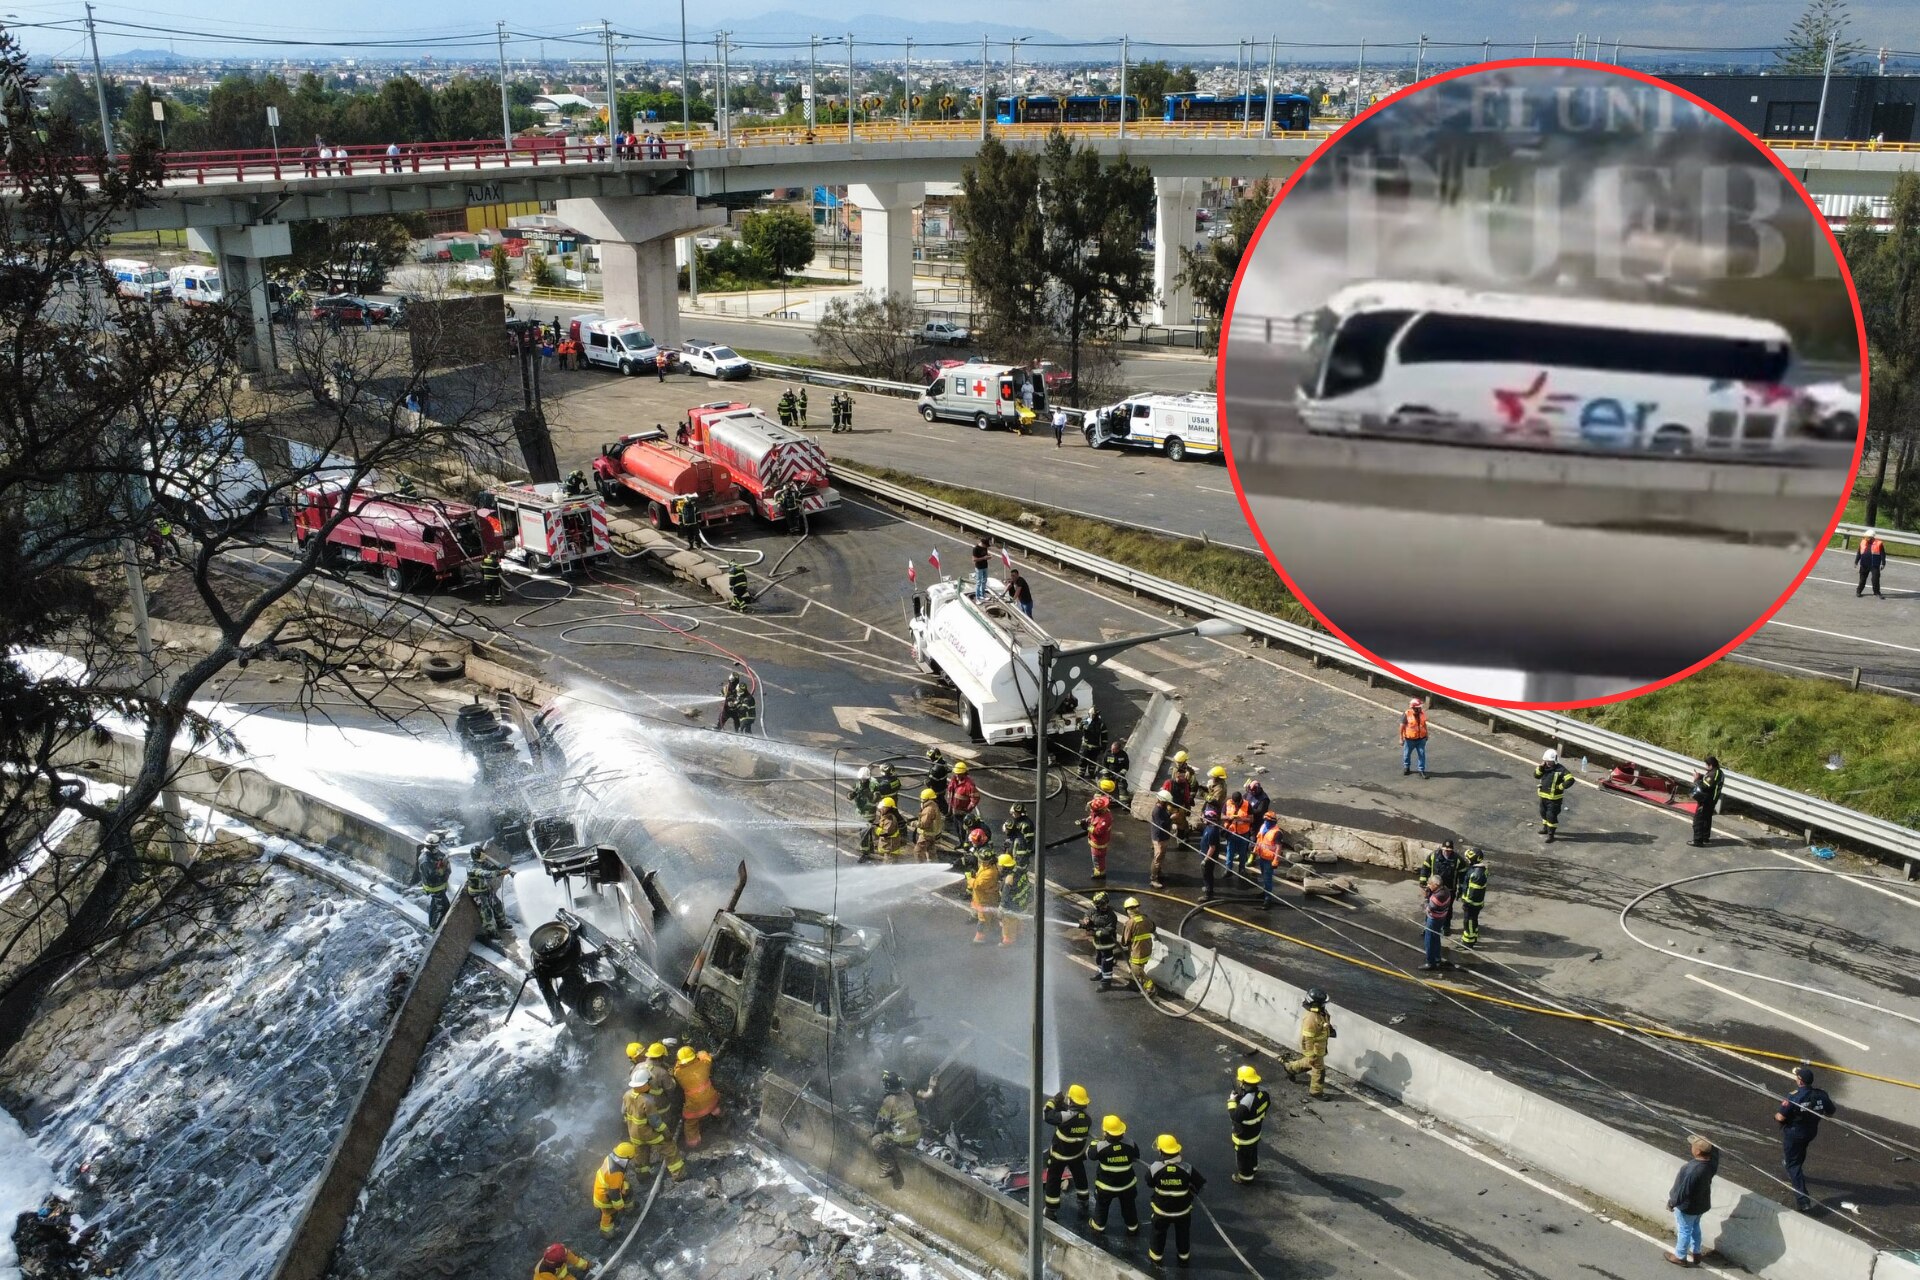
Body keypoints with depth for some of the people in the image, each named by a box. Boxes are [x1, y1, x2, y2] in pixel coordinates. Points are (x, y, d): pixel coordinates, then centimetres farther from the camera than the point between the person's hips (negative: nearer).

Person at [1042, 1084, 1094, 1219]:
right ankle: (1084, 1206, 39)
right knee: (1080, 1179, 25)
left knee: (1053, 1182, 13)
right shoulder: (1087, 1119, -16)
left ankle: (1051, 1211, 22)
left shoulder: (1065, 1117, -35)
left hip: (1059, 1155, -4)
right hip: (1077, 1154, 5)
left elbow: (1046, 1114, -27)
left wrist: (1056, 1099, -17)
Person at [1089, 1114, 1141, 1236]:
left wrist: (1100, 1140, 1)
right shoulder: (1129, 1144, -25)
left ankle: (1098, 1225, 47)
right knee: (1128, 1206, 26)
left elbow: (1090, 1154, -8)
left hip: (1106, 1186, -1)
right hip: (1127, 1184, 1)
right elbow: (1136, 1157, -4)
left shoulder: (1101, 1147, -30)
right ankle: (1132, 1227, 44)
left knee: (1102, 1205, 27)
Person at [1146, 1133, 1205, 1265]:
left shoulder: (1155, 1168, -25)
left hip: (1162, 1209, 0)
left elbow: (1149, 1184, -6)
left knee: (1159, 1232, 26)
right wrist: (1190, 1194, 6)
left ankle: (1156, 1254, 44)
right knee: (1183, 1232, 27)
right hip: (1183, 1209, 0)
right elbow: (1200, 1184, -12)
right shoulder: (1187, 1168, -25)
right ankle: (1184, 1254, 46)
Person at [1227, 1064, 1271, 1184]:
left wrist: (1232, 1101, -23)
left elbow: (1235, 1117, -33)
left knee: (1243, 1156, 20)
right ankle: (1253, 1167, 57)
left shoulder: (1246, 1102, -44)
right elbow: (1267, 1103, 2)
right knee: (1253, 1151, 33)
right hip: (1256, 1131, 7)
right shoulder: (1262, 1092, -18)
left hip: (1244, 1136, -7)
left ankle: (1245, 1176, 42)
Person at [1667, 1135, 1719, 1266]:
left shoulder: (1692, 1170, -40)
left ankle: (1680, 1257, 35)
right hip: (1701, 1202, 7)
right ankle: (1695, 1253, 46)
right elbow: (1715, 1149, 6)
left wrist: (1671, 1202, -14)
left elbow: (1682, 1191, -29)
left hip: (1688, 1206, -7)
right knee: (1695, 1227, 28)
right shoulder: (1712, 1162, -19)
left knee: (1684, 1230, 15)